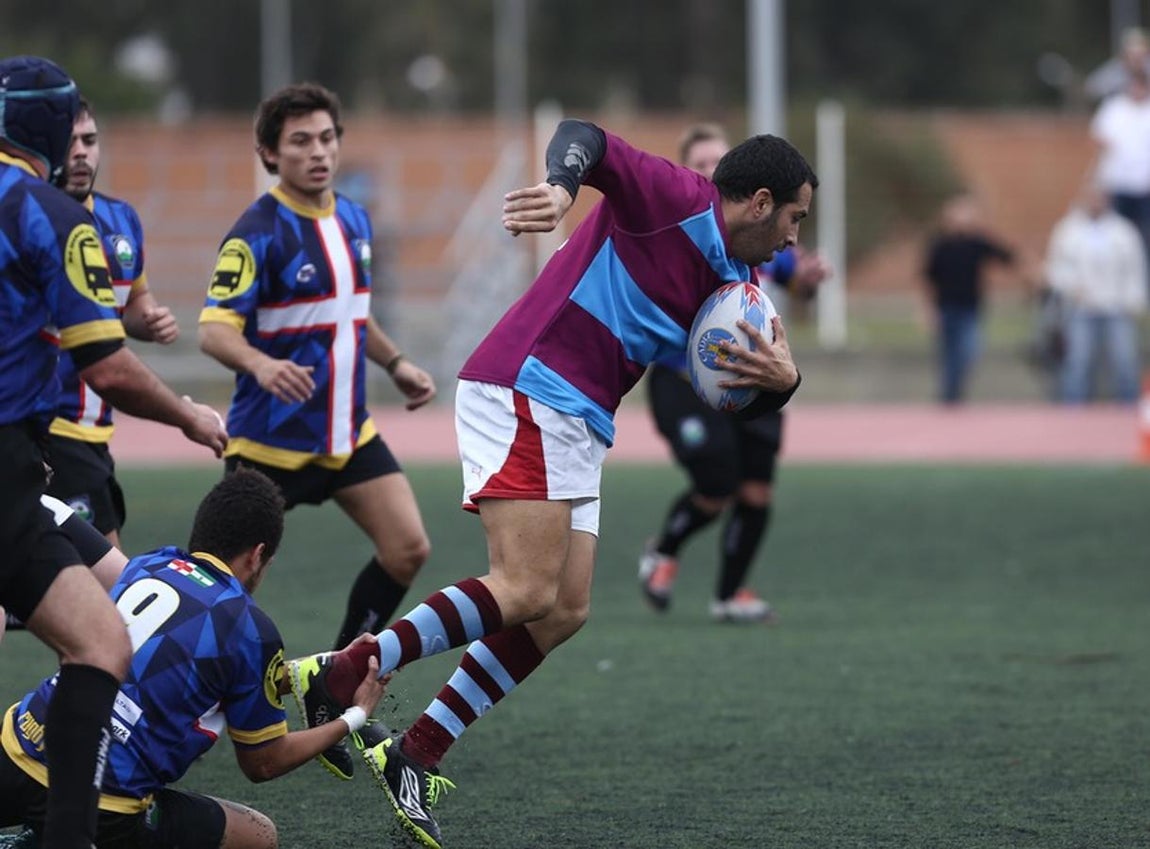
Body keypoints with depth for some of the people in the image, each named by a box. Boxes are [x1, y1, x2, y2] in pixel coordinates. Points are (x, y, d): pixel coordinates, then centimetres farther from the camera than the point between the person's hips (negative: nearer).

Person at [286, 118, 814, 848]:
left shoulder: (735, 285, 19)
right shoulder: (677, 199, -6)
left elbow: (742, 404, 22)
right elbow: (584, 136, -19)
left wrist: (780, 377, -2)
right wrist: (560, 186, -41)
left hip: (577, 430, 10)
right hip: (527, 393, -10)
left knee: (564, 612, 5)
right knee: (526, 589, -20)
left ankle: (415, 758, 6)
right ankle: (337, 682, -20)